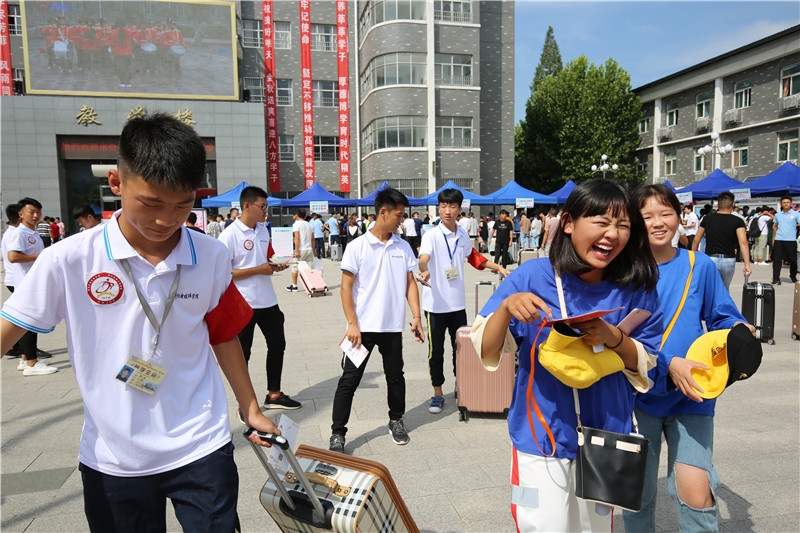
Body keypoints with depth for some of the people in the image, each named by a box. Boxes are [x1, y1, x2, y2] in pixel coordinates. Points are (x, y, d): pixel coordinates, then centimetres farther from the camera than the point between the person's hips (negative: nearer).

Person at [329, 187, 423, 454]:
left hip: (393, 326, 4)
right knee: (349, 379, 0)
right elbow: (346, 286, -7)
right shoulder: (357, 246, -6)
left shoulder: (403, 247, 6)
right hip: (362, 326, -3)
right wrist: (352, 324, -13)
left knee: (395, 375, 15)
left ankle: (396, 421, 36)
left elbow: (410, 282, 9)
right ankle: (337, 433, 13)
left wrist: (416, 316, -1)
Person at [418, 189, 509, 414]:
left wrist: (498, 268, 18)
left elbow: (474, 257, 24)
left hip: (457, 302, 5)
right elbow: (423, 258, -30)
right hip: (435, 304, -4)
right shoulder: (431, 236, -11)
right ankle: (438, 394, 19)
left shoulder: (463, 236, 7)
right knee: (436, 351, 5)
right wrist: (424, 270, -52)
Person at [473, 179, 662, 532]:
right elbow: (485, 351, -11)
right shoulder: (532, 277, -13)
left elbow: (647, 364, 0)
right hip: (541, 434, -3)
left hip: (605, 437, 3)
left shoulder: (634, 290, -6)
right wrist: (507, 307, -31)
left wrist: (613, 339, -21)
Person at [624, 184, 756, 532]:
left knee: (695, 493, -12)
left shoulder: (700, 266, 1)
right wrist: (668, 364, -25)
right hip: (639, 395, 0)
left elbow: (722, 317, 11)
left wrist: (737, 331, -11)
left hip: (691, 397, 1)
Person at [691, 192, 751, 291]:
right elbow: (743, 242, -14)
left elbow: (696, 241, 6)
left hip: (710, 259, -1)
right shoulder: (737, 221, -1)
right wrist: (747, 264, -18)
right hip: (729, 261, 1)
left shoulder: (707, 218, 4)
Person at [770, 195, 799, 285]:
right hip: (778, 240, 2)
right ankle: (776, 279, 0)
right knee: (777, 260, -3)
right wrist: (773, 239, 13)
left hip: (791, 240, -2)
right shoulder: (777, 215, 13)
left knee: (793, 260, 5)